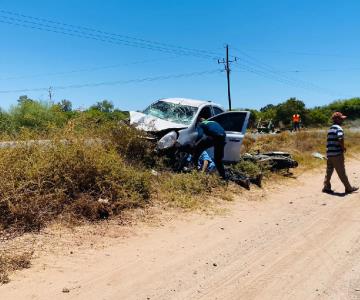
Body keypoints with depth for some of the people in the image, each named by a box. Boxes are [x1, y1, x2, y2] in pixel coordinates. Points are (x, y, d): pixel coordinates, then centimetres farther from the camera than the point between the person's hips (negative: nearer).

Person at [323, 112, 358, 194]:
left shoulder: (330, 128, 16)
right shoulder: (338, 128, -11)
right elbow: (340, 139, -27)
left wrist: (341, 147, 15)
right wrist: (343, 147, -11)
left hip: (329, 153, 8)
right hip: (337, 154, -8)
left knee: (329, 171, 12)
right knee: (341, 172, 1)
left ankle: (326, 187, 14)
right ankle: (348, 188, 12)